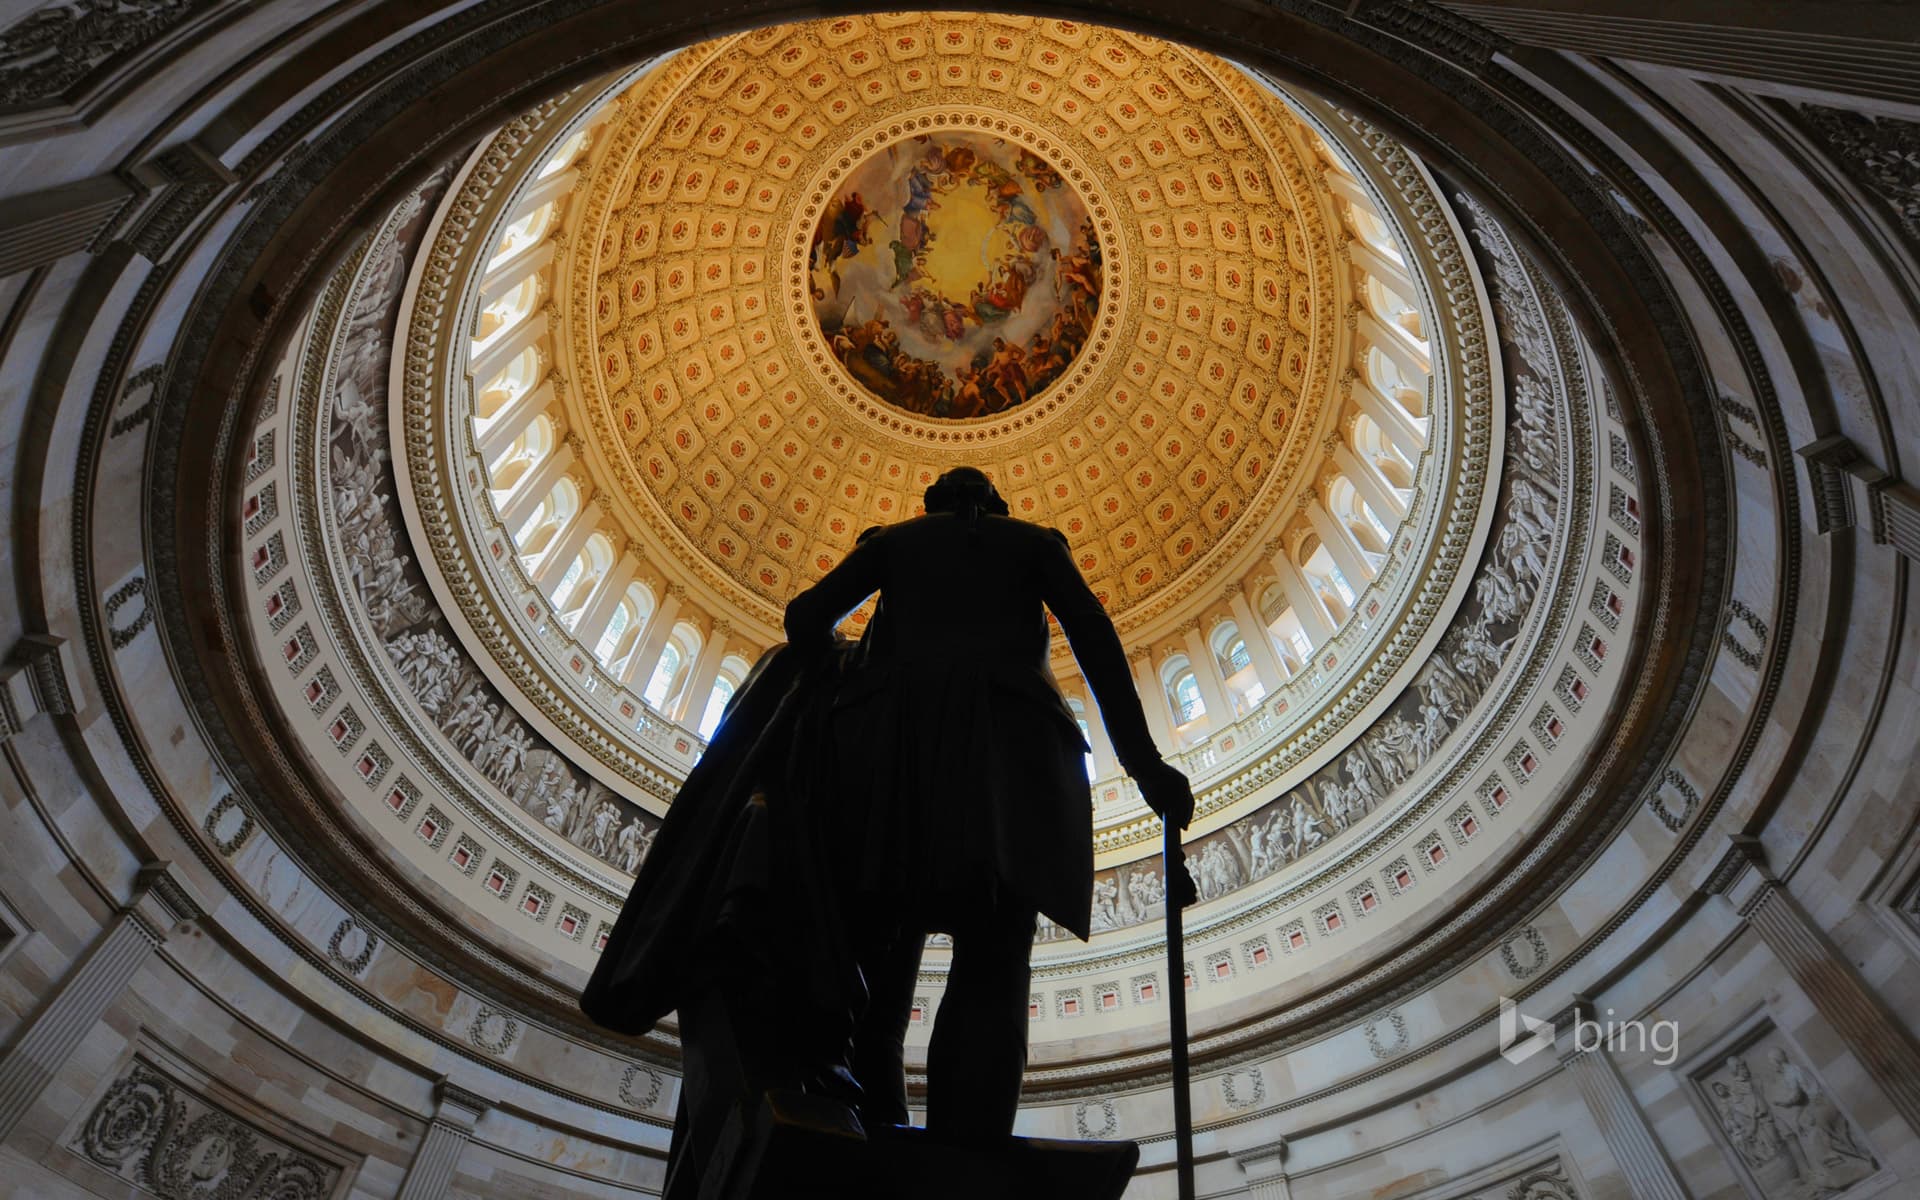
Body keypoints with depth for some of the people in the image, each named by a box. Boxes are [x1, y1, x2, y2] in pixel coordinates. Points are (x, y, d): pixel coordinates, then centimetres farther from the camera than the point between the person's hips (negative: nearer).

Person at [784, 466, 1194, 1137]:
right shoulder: (1032, 542, 27)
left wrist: (838, 676, 30)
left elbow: (808, 616, 14)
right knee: (991, 969, -11)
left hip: (892, 727, 1)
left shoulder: (896, 539, 28)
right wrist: (1144, 765, 6)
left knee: (875, 954, -1)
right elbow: (1096, 641, 12)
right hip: (1004, 734, -1)